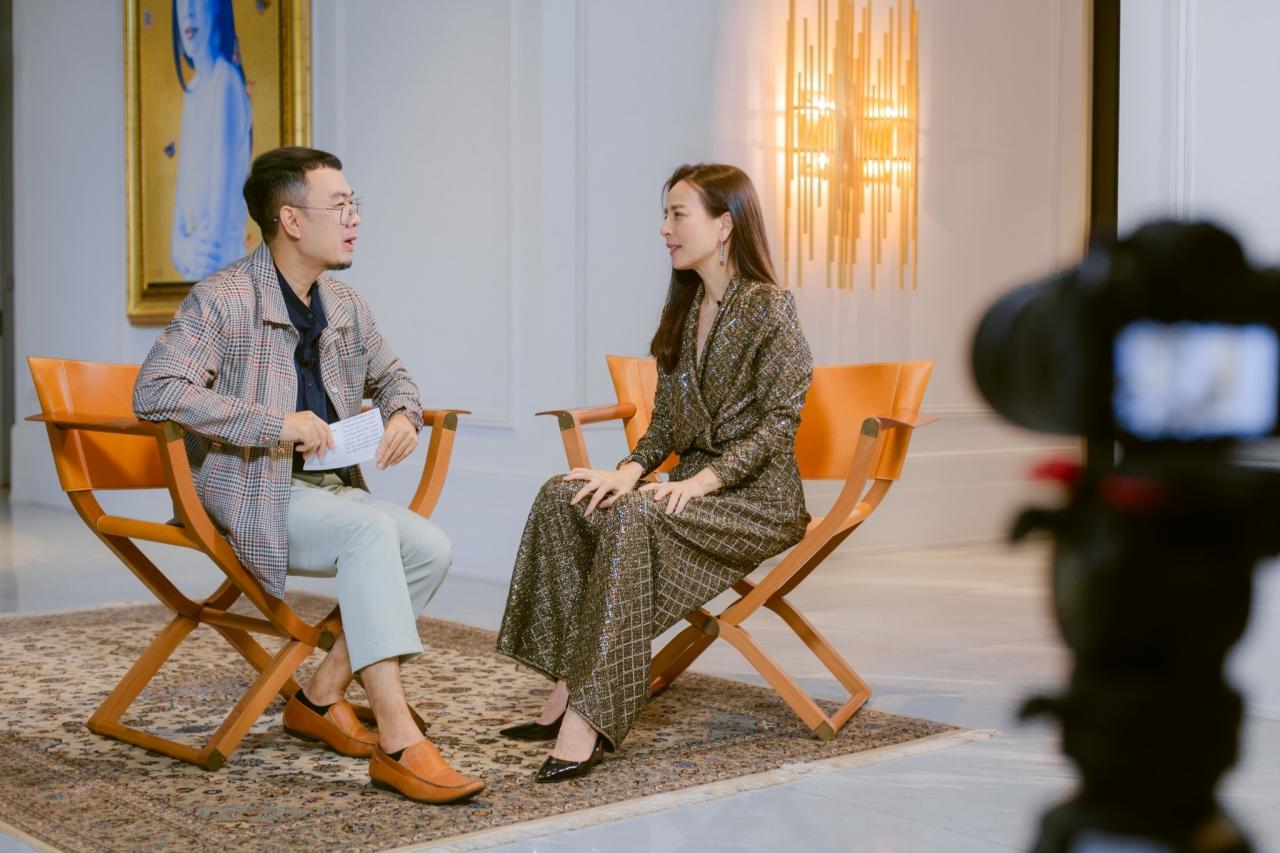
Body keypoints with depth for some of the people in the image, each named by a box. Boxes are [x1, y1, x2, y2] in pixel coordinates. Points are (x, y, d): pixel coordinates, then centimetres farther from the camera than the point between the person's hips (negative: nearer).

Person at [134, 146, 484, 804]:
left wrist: (403, 415, 3)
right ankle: (396, 740, -35)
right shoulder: (221, 301, -12)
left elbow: (390, 375, 29)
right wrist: (276, 423, -26)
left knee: (430, 547, -16)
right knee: (372, 529, -32)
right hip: (248, 492, -7)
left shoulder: (343, 308, 12)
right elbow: (154, 392, -23)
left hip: (329, 484, 8)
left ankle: (321, 698, -2)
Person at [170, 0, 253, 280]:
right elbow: (186, 180, 15)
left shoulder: (226, 82, -14)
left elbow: (224, 185, -18)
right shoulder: (192, 89, 13)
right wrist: (179, 241, 7)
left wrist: (207, 259, -19)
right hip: (193, 253, 8)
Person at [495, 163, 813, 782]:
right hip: (693, 485, 7)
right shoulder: (685, 309, 14)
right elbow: (667, 421, 15)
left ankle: (589, 716, -34)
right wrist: (631, 468, -5)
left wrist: (703, 480, -23)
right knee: (563, 497, -15)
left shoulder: (769, 309, -9)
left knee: (633, 516, -34)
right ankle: (568, 685, -20)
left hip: (758, 496, -7)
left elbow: (780, 421, -13)